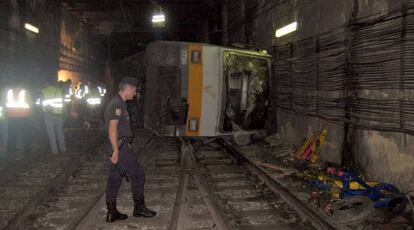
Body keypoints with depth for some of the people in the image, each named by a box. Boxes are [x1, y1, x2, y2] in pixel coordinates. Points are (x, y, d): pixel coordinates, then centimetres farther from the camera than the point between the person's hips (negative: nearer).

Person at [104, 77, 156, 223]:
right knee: (137, 174, 0)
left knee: (115, 178, 10)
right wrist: (116, 150, -25)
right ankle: (139, 207, 11)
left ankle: (112, 212, 14)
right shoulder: (117, 104, -16)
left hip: (118, 146, 10)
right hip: (121, 146, -10)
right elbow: (112, 128, -23)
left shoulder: (116, 102, 16)